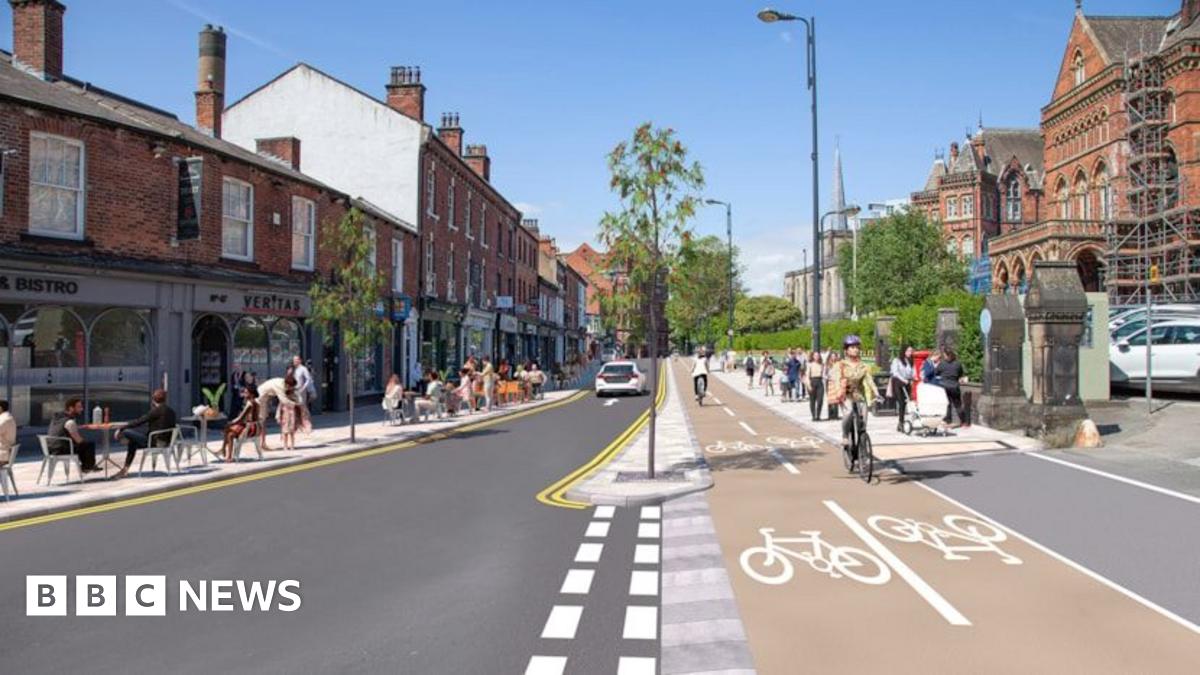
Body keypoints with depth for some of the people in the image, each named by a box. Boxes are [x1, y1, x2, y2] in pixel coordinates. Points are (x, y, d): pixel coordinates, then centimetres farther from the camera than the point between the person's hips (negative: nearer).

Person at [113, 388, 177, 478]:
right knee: (132, 442, 27)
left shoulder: (156, 410, -13)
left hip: (154, 441, -9)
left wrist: (121, 429, -9)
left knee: (127, 432, -6)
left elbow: (139, 421, -14)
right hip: (165, 442, 9)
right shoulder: (171, 411, 10)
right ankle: (125, 469, 28)